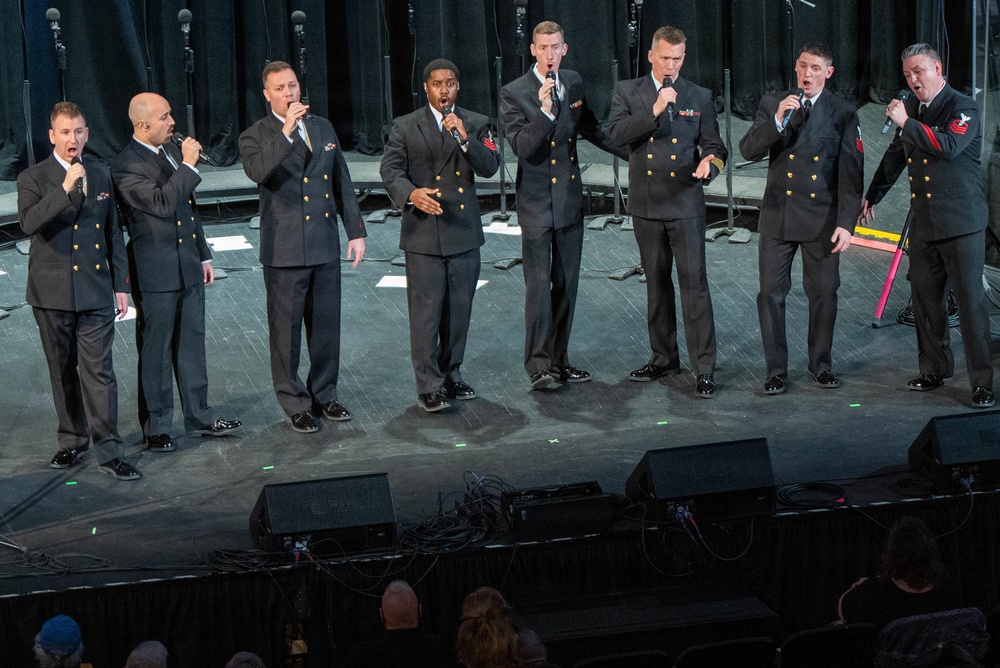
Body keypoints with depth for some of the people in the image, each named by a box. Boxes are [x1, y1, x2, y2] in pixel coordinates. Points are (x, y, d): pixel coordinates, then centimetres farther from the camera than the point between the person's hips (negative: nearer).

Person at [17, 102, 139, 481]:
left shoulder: (101, 176, 9)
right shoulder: (33, 179, -2)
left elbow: (114, 234, 14)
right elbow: (28, 222, -21)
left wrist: (121, 285, 11)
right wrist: (65, 189, -29)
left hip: (95, 292, 1)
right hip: (52, 294, -1)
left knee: (99, 372, -5)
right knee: (63, 372, 11)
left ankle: (109, 452, -4)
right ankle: (72, 442, 25)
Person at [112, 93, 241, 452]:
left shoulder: (173, 150, 11)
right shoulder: (126, 166, -15)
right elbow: (161, 203, -27)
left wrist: (204, 255, 19)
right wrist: (188, 165, -23)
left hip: (188, 267, 7)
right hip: (155, 274, -7)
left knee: (192, 345, 14)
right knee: (155, 351, 3)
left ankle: (199, 416, 25)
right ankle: (156, 428, 13)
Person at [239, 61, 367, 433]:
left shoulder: (323, 128, 11)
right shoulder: (256, 137, -5)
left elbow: (342, 183, 15)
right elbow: (257, 172, -28)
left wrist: (355, 231, 12)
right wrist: (285, 131, -32)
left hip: (325, 247, 5)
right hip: (284, 251, -5)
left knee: (326, 326, 12)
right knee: (287, 331, 3)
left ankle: (324, 395, 27)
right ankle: (295, 404, 13)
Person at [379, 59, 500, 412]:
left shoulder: (475, 124, 8)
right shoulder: (405, 127, 3)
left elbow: (490, 166, -5)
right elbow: (390, 170, -6)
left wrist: (465, 138, -20)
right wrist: (411, 193, -26)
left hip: (464, 234, 3)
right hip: (424, 235, -3)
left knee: (459, 310, 10)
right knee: (426, 312, -5)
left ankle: (451, 374, 25)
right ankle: (428, 386, 0)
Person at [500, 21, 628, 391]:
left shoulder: (574, 83, 7)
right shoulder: (514, 93, -10)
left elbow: (591, 128, 21)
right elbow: (521, 146, -20)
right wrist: (545, 111, -32)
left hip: (570, 198, 6)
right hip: (537, 203, -6)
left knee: (566, 284, 10)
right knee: (538, 284, -11)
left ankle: (559, 360, 18)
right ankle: (538, 364, -7)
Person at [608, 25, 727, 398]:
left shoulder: (700, 98, 4)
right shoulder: (628, 92, 3)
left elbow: (714, 145, 4)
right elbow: (616, 132, -12)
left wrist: (710, 162, -19)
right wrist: (655, 110, -22)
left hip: (686, 203, -2)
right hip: (646, 204, 2)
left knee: (694, 283, -8)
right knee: (656, 283, 13)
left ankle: (704, 368, -6)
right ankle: (663, 357, 26)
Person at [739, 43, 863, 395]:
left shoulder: (843, 113, -2)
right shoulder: (772, 104, 3)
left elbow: (851, 172, -4)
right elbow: (748, 150, -7)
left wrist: (846, 223, -10)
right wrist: (777, 120, -22)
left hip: (822, 218, -1)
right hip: (777, 215, 1)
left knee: (823, 293, 6)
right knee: (771, 293, 1)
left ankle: (821, 363, 22)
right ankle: (775, 369, 11)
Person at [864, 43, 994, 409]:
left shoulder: (963, 107, -9)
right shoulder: (912, 106, 12)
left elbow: (949, 146, -29)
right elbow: (896, 155, 25)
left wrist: (906, 123, -25)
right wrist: (872, 196, 32)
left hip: (961, 221, -7)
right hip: (923, 222, 7)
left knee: (970, 299, -7)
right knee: (925, 296, 11)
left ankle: (982, 382, -4)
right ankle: (934, 369, 25)